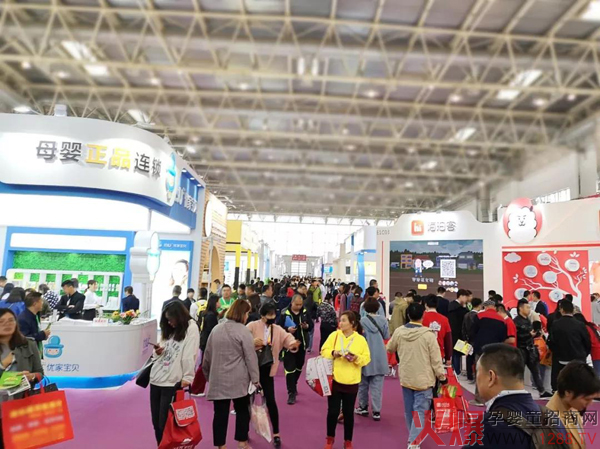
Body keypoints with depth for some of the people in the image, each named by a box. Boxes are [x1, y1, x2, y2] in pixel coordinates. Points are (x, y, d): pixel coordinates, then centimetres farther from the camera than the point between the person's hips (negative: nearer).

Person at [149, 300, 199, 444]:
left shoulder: (191, 328, -7)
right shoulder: (168, 329, 15)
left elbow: (189, 356, -13)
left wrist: (187, 378, -18)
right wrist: (158, 352, -1)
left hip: (172, 383, -7)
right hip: (156, 379, 7)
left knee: (165, 424, -2)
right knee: (156, 423, 12)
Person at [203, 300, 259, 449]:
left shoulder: (216, 329, 7)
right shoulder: (243, 331, -11)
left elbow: (207, 354, 15)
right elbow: (250, 358, -12)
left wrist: (208, 375, 26)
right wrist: (255, 379, -7)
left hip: (218, 379, 4)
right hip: (238, 380, -4)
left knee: (220, 412, 8)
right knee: (242, 409, 13)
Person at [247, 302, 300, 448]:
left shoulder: (278, 329, 1)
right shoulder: (252, 326, -10)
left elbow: (287, 338, -12)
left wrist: (293, 344, -35)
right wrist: (252, 342, -32)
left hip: (267, 369, 2)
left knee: (271, 400, 2)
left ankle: (276, 434, 16)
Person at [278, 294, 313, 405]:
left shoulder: (305, 312, -2)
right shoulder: (284, 313, -13)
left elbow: (311, 325, 3)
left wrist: (306, 326, -18)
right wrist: (287, 329, -27)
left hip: (301, 344, 4)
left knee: (299, 367, 20)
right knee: (290, 369, -4)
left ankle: (294, 385, 43)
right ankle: (291, 393, 5)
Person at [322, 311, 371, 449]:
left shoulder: (361, 339, -3)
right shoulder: (334, 335, -2)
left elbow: (366, 359, -3)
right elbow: (324, 351, 0)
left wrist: (356, 358, -21)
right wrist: (333, 353, -19)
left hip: (351, 382, 0)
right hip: (334, 380, 0)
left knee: (348, 412, 10)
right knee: (333, 411, 7)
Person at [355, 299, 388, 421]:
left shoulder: (363, 321, -12)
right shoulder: (383, 320, -6)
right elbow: (387, 336, 2)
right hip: (380, 357, 1)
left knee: (363, 384, 16)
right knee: (377, 386, 7)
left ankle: (363, 407, 26)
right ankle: (376, 411, 8)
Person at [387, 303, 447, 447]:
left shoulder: (398, 332, -8)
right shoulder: (429, 335, -18)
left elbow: (390, 348, 10)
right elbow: (436, 360, -12)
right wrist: (442, 377, 3)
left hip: (405, 378, 4)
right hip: (423, 379, -4)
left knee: (409, 410, 18)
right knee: (420, 411, 2)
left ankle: (413, 436, 35)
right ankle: (413, 442, -4)